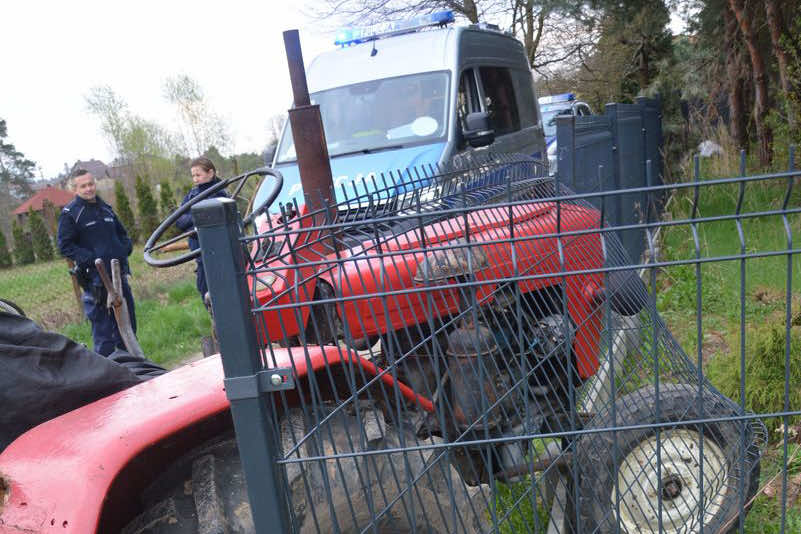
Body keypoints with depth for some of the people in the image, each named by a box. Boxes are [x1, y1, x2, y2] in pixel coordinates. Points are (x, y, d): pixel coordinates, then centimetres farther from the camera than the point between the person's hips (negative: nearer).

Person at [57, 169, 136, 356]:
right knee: (103, 329, -5)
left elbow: (122, 234, 24)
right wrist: (90, 259, -19)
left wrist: (126, 248, 3)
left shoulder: (106, 208, 15)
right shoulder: (70, 213, -4)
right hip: (95, 280, -6)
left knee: (128, 325, 14)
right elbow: (65, 246, -7)